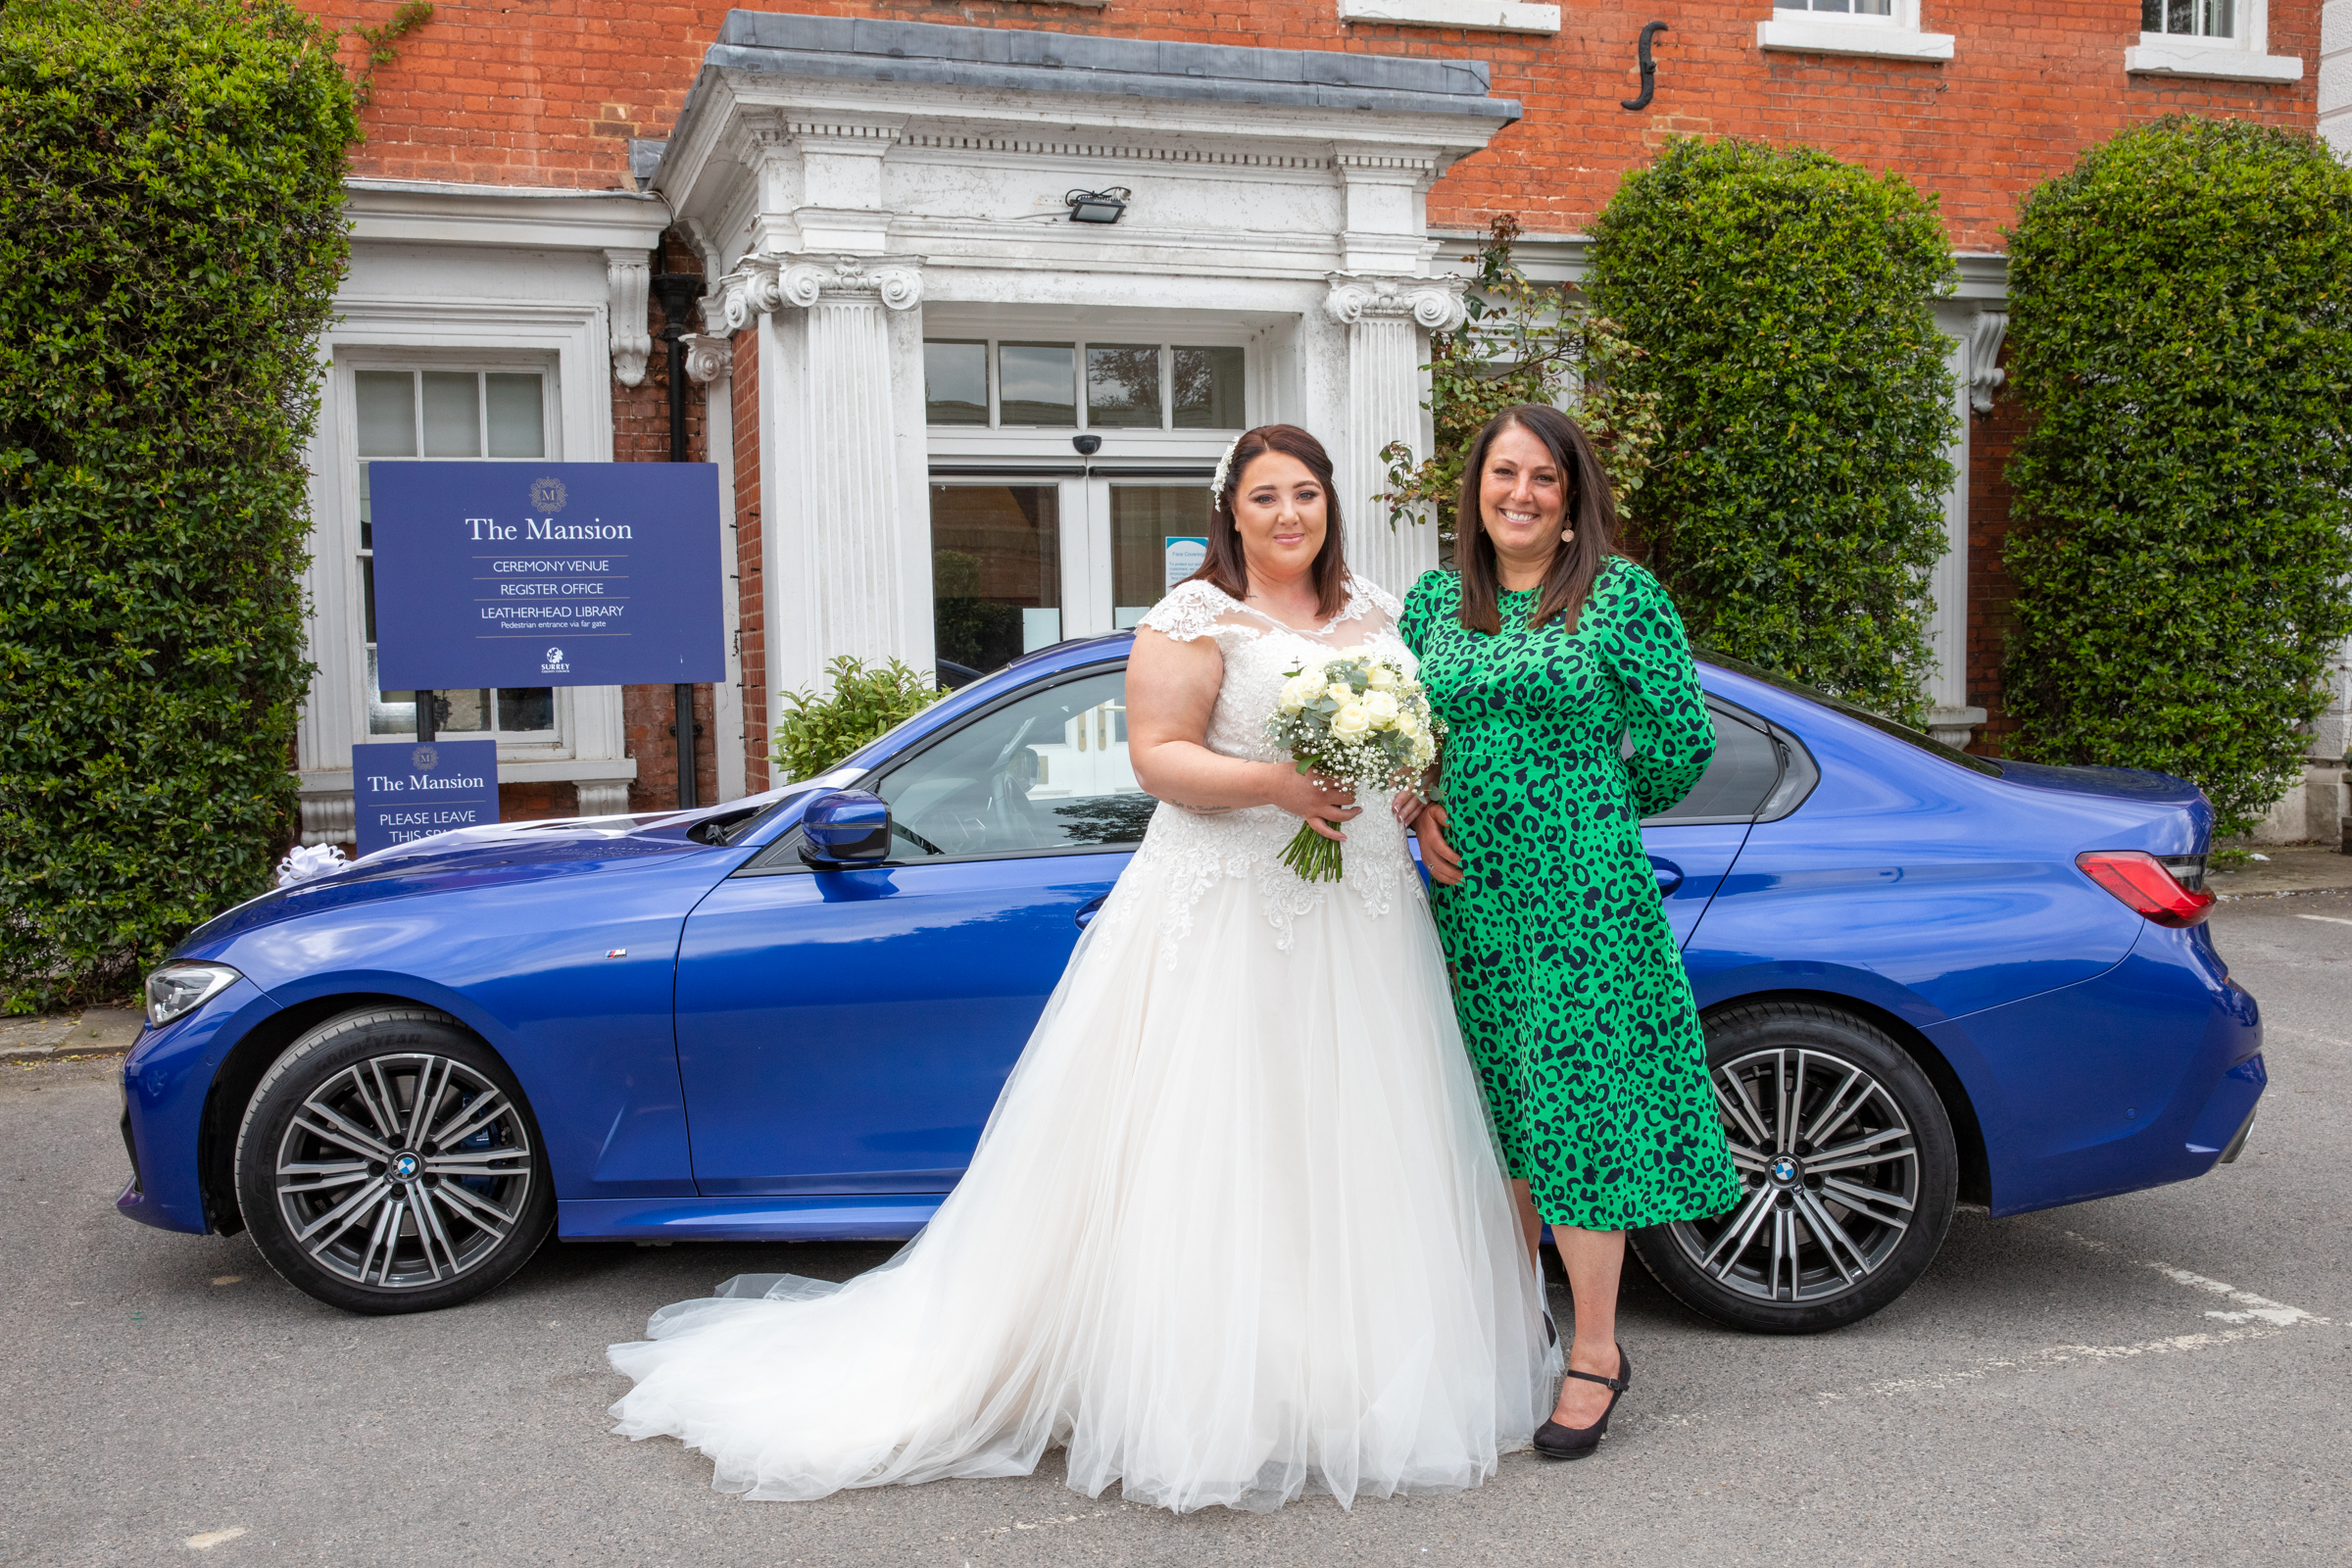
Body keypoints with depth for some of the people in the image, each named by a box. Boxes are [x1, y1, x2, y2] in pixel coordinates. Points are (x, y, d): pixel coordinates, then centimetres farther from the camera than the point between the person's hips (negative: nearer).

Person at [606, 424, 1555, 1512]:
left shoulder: (1377, 614, 15)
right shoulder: (1196, 619, -5)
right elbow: (1157, 755, -12)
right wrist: (1274, 783, -24)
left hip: (1362, 923, 6)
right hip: (1228, 921, -6)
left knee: (1349, 1152, 9)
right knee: (1209, 1153, -4)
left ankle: (1348, 1384, 23)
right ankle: (1205, 1397, 7)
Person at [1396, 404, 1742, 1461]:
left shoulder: (1621, 595, -4)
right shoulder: (1435, 600, 10)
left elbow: (1682, 741, -1)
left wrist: (1597, 813, 8)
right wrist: (1424, 812, 2)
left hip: (1581, 893, -5)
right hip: (1467, 895, 5)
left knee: (1578, 1102, -2)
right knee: (1500, 1107, 13)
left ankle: (1596, 1351, 10)